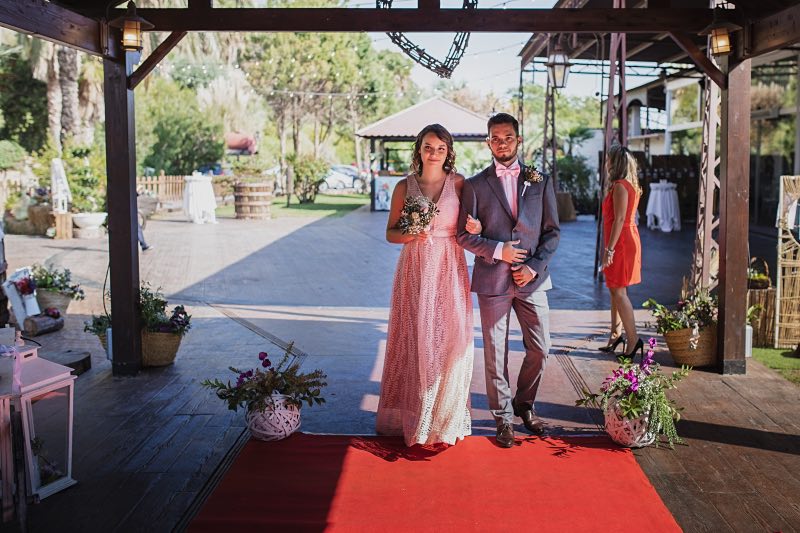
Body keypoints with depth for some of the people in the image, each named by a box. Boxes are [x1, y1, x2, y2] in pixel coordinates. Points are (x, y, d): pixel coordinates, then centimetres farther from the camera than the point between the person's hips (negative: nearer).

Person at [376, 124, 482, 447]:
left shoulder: (458, 183, 2)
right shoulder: (405, 187, 3)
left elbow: (470, 225, 8)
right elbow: (390, 233, 7)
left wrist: (473, 227, -15)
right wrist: (412, 234, -12)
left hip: (449, 270, 0)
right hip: (415, 270, 0)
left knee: (449, 338, 0)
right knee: (415, 339, 2)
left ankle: (446, 417, 15)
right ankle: (412, 415, 16)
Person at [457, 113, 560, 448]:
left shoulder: (540, 181, 6)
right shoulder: (475, 185, 1)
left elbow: (552, 231, 5)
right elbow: (464, 235, -1)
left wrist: (535, 266, -7)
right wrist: (498, 251, -14)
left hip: (532, 279, 2)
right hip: (492, 280, -2)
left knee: (540, 348, 7)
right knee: (496, 353, 5)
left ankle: (524, 404, 30)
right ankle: (503, 417, 19)